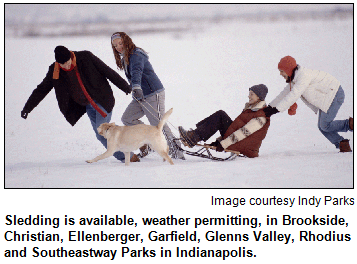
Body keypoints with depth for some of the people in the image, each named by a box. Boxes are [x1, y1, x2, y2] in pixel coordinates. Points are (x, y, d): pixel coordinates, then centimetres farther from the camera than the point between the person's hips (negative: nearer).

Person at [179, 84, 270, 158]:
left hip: (243, 147, -9)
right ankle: (193, 135, -8)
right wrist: (219, 141, 16)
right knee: (220, 114, -2)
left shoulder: (261, 117, -16)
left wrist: (223, 144, -24)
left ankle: (193, 138, -15)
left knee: (219, 118, -13)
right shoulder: (252, 108, 16)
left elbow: (244, 133, -22)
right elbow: (238, 126, 20)